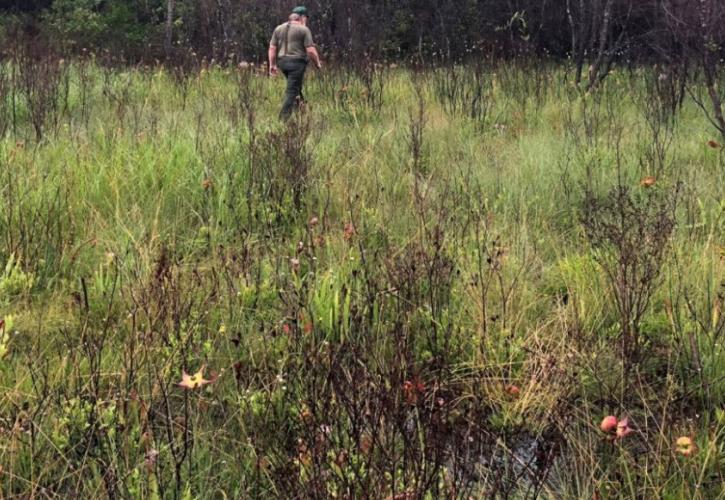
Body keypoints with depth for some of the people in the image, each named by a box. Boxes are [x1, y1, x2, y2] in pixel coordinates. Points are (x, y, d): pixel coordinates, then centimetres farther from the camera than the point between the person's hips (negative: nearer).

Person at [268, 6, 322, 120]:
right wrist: (317, 63, 4)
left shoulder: (279, 28, 12)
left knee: (296, 85, 28)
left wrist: (272, 65, 15)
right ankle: (284, 118, -7)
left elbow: (272, 48, 9)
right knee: (292, 91, -4)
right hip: (297, 61, -6)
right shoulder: (304, 29, -5)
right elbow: (311, 50, -10)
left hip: (282, 62, 6)